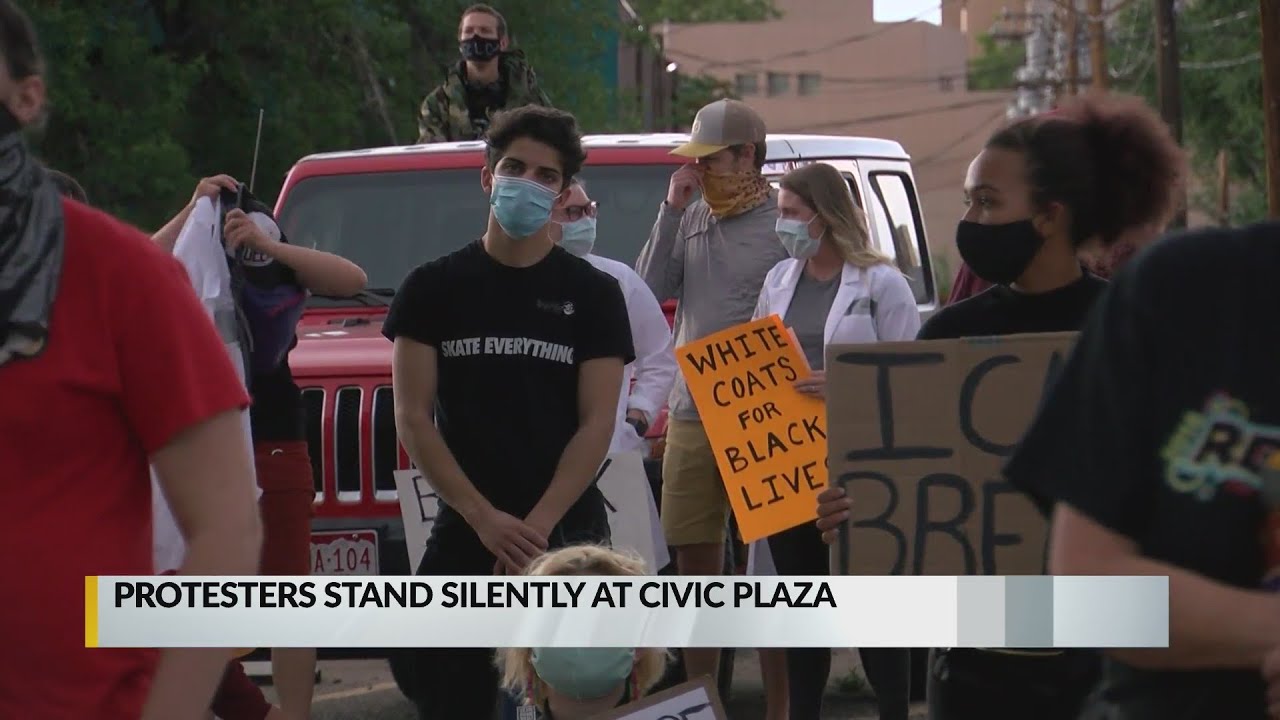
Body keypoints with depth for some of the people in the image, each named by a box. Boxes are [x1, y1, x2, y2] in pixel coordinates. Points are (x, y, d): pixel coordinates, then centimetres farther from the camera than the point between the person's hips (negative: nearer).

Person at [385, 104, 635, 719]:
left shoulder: (592, 295, 5)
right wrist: (486, 519, -11)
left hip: (567, 533, 0)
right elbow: (412, 417, 0)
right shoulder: (433, 289, 6)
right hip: (463, 536, 0)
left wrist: (537, 526, -13)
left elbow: (596, 424, -1)